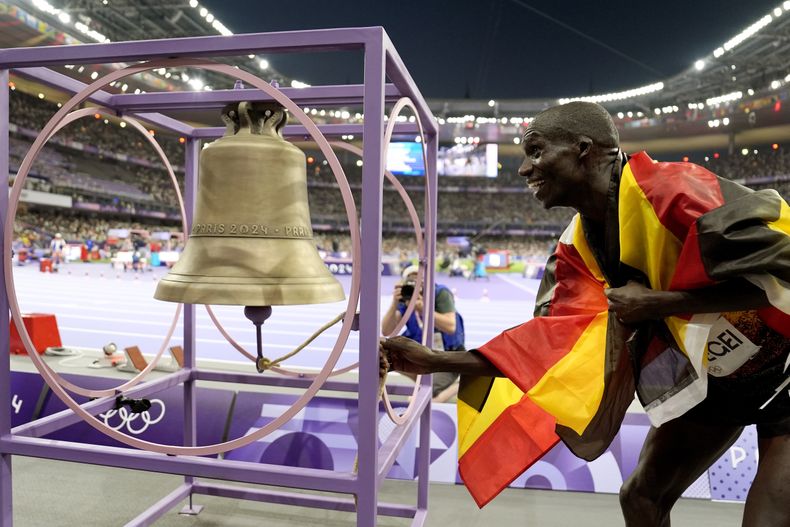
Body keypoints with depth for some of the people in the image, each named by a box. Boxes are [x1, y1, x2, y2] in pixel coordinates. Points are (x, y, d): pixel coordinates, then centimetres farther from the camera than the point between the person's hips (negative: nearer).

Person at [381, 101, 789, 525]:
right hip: (707, 377, 7)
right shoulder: (579, 249, -7)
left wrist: (658, 303, -28)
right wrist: (437, 361, -18)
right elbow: (558, 340, -13)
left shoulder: (669, 189, -29)